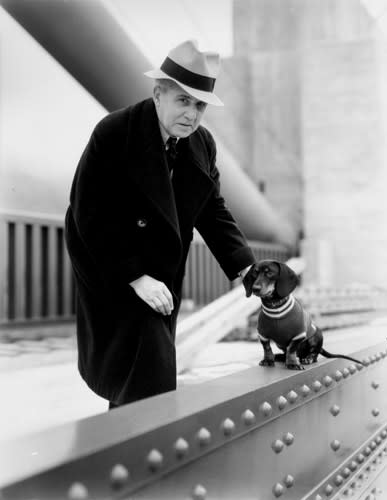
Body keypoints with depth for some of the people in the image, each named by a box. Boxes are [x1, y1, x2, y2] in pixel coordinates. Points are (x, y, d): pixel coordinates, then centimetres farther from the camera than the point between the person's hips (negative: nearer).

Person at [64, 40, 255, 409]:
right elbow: (90, 215, -20)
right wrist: (136, 277, -23)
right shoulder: (112, 134, -18)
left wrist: (245, 268, -11)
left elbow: (212, 211, 3)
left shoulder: (202, 144, 0)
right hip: (113, 274, -6)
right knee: (150, 379, -11)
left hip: (165, 277, 6)